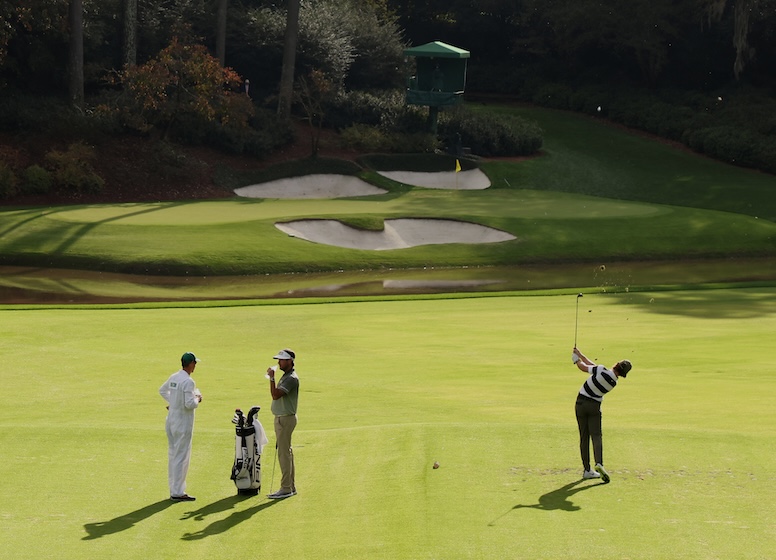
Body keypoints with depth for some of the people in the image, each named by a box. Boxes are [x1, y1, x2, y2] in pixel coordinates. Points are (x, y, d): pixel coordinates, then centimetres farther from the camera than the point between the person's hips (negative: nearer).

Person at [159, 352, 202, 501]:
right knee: (181, 457, -4)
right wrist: (198, 399, -6)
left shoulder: (173, 377, 7)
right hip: (183, 423, -9)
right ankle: (178, 493, -2)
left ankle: (174, 490, 20)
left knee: (173, 456, 14)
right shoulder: (188, 382, -19)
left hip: (171, 421, 9)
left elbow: (162, 390, 24)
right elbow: (189, 404, -25)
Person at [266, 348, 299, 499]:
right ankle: (291, 486, 19)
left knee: (284, 453, -9)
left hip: (286, 419, -11)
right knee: (286, 452, 13)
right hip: (281, 418, 11)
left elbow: (275, 395, -27)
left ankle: (286, 488, -7)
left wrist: (271, 378, -23)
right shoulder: (285, 376, 15)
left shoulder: (291, 378, -18)